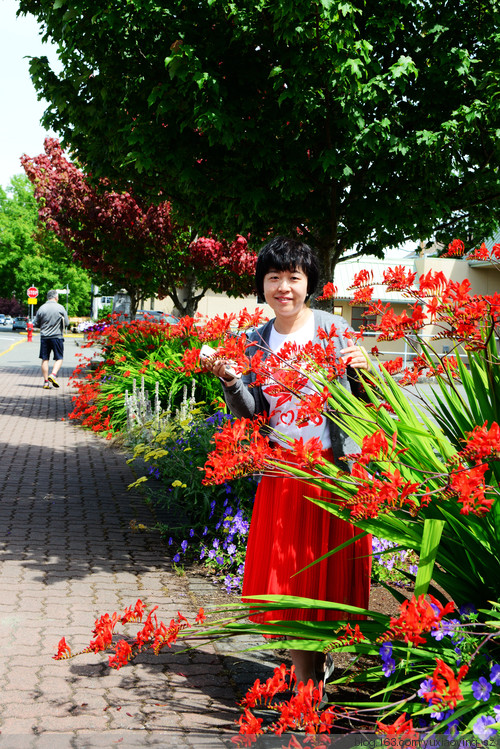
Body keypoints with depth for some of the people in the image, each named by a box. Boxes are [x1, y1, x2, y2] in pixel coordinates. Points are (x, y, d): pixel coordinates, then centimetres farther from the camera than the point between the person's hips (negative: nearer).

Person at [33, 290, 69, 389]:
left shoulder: (42, 308, 0)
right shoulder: (60, 308, -5)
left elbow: (35, 324, 4)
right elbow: (66, 323, -3)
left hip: (44, 336, 2)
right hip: (57, 336, -2)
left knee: (45, 359, 6)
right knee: (59, 358, 7)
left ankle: (46, 381, 4)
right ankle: (53, 374, -15)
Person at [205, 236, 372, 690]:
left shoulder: (333, 328, -2)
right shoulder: (257, 342, 7)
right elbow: (253, 413, 3)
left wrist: (364, 369, -20)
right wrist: (230, 381, -13)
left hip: (334, 467, -3)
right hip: (283, 470, 3)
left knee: (329, 568, 3)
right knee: (286, 571, 6)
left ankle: (321, 658, 22)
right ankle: (306, 677, 20)